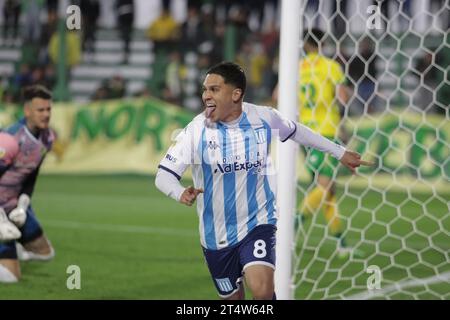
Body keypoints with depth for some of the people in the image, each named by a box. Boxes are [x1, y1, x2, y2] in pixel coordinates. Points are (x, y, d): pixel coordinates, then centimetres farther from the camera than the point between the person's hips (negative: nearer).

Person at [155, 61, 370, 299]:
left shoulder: (264, 118, -7)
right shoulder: (196, 131, -14)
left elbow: (296, 132, 14)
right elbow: (164, 175, -15)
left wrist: (339, 152, 23)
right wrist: (180, 193, -38)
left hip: (258, 224, -1)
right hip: (216, 236, 1)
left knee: (261, 290, -25)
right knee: (233, 298, 13)